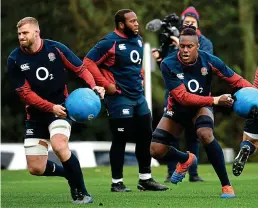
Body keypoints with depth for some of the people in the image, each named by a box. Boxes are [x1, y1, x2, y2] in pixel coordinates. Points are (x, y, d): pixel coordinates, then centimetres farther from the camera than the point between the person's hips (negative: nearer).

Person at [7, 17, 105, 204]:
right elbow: (25, 93, -8)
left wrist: (93, 86, -22)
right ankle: (71, 173, 30)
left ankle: (81, 193, -15)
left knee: (59, 146, -31)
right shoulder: (15, 60, -7)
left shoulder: (55, 48, -9)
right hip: (36, 114, 3)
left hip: (61, 107, -3)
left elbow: (81, 69, -2)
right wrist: (51, 107, -21)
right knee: (36, 169, 0)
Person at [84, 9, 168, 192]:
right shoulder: (110, 42, -15)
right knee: (121, 139, -4)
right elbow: (89, 62, -17)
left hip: (138, 96, 8)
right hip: (119, 97, -8)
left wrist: (140, 78, 14)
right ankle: (117, 182, 7)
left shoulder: (138, 40, 9)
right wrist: (105, 84, -18)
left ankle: (145, 179, 22)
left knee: (145, 136, 10)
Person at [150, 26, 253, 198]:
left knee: (205, 134, -34)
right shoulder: (168, 65, -25)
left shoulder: (209, 61, -21)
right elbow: (182, 96, -30)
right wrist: (215, 100, -39)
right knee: (156, 150, -8)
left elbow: (236, 80, -14)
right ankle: (186, 159, 30)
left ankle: (227, 186, -22)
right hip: (178, 108, 1)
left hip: (201, 106, -1)